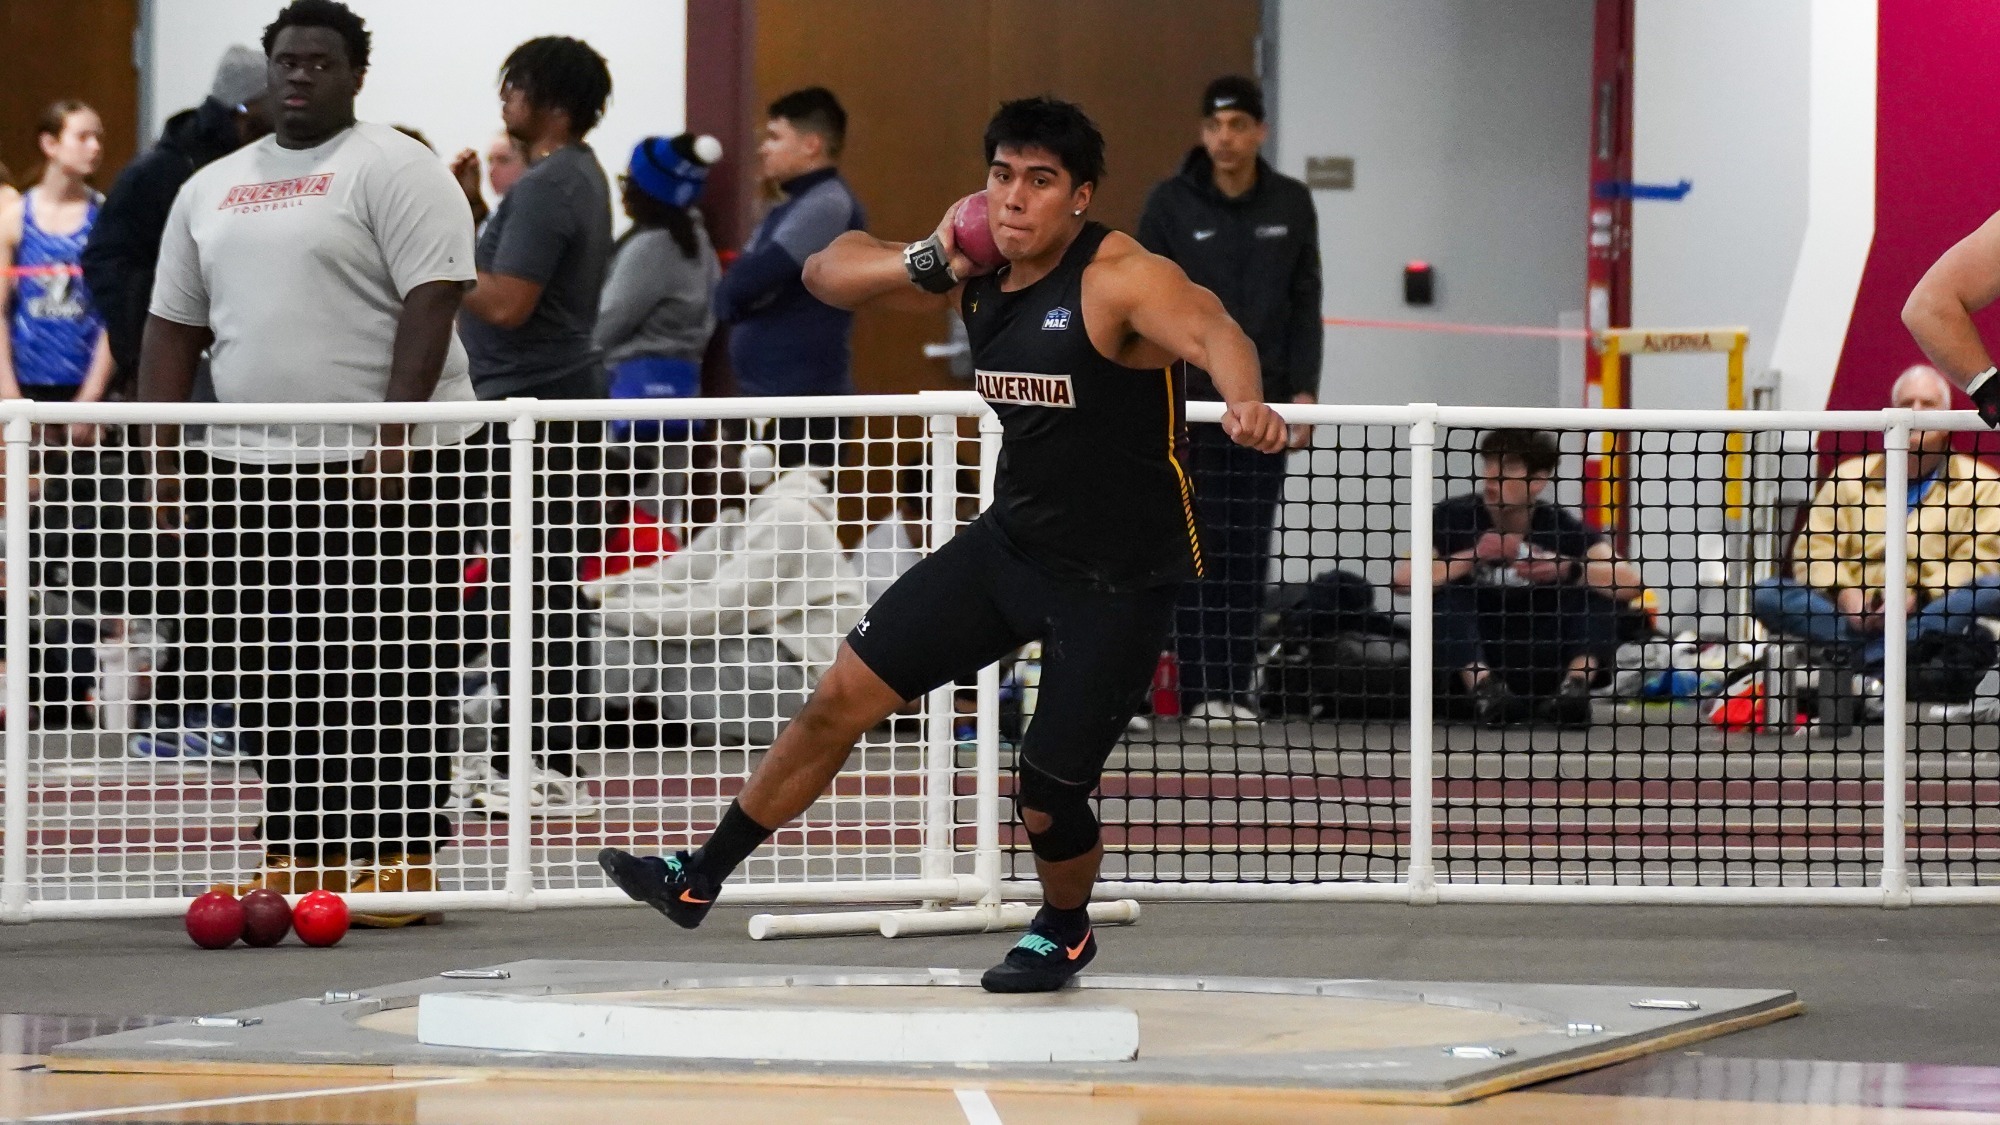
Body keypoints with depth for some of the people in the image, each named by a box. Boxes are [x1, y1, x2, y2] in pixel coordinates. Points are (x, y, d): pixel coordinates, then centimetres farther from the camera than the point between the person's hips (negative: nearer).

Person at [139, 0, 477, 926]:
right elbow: (173, 326, 19)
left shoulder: (391, 169, -3)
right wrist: (165, 456, 10)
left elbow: (432, 299, -12)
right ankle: (302, 858, 13)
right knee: (265, 673, 5)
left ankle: (402, 863, -1)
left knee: (386, 671, -5)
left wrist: (395, 433, -20)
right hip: (248, 468, 6)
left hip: (378, 468, -6)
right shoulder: (210, 190, 18)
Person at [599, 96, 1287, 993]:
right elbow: (827, 276, 7)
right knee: (843, 695, 4)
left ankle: (1063, 932, 33)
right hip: (1010, 543, 7)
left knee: (1046, 798, -1)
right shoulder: (976, 274, 0)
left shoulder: (1120, 278, -23)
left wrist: (1245, 399, -66)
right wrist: (924, 261, -14)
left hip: (1118, 581, -6)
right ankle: (701, 877, 19)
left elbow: (1208, 331, -42)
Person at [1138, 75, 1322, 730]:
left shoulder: (1291, 205, 6)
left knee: (1251, 551, 2)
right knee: (1199, 550, -4)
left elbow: (1305, 303, 9)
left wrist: (1303, 388, 1)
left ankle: (1236, 687, 6)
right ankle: (1200, 692, -2)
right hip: (1191, 401, -3)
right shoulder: (1171, 204, -2)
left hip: (1264, 403, 3)